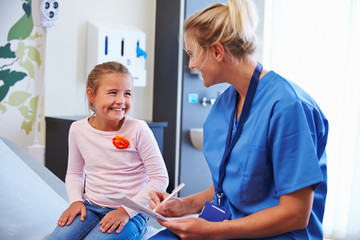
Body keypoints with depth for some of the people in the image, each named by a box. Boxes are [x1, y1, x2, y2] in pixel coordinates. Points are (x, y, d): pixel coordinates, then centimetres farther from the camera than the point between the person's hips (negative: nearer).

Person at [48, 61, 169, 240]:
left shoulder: (138, 130, -14)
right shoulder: (78, 129, -1)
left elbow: (160, 178, -11)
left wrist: (127, 210, -16)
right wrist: (76, 200, -4)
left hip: (130, 214, -4)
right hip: (90, 208, 4)